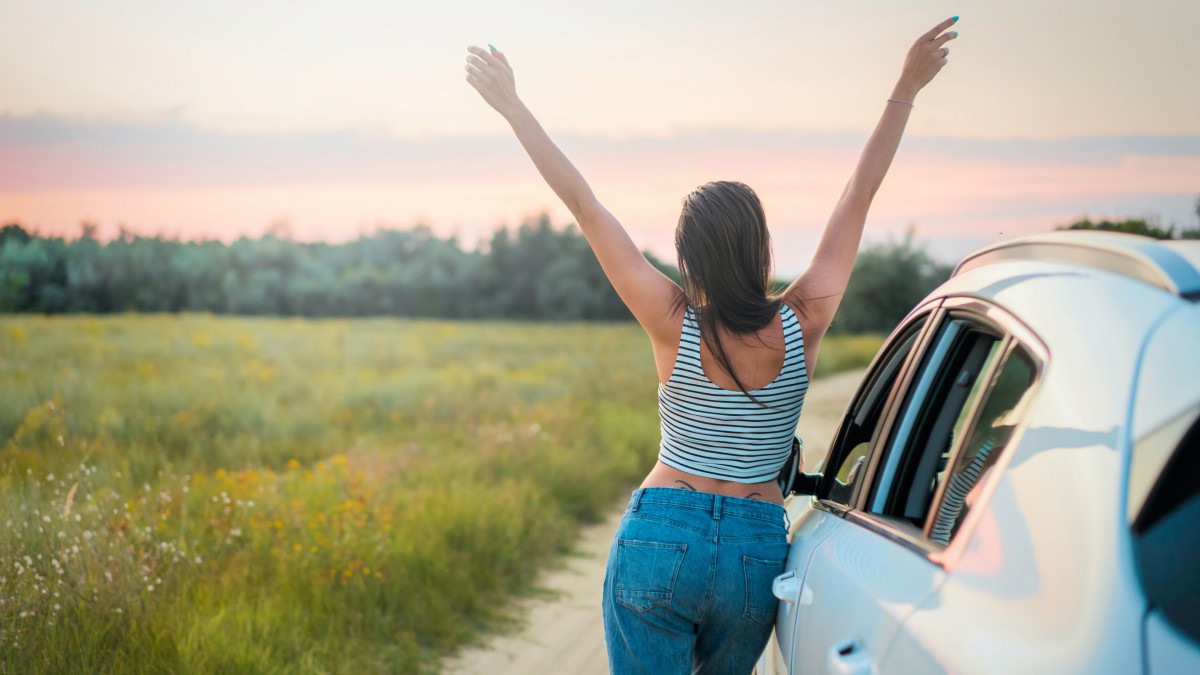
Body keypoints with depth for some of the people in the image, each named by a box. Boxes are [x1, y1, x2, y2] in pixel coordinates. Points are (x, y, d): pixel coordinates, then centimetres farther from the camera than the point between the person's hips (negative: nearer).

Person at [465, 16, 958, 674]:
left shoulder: (675, 326, -11)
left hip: (658, 538, -2)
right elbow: (860, 193, -2)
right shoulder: (801, 325, -7)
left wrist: (511, 104, -4)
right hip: (757, 551, 3)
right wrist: (906, 88, 4)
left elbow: (585, 206, -9)